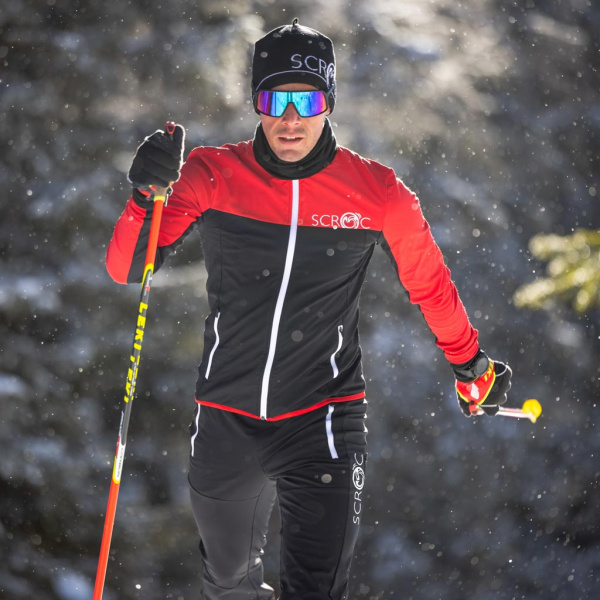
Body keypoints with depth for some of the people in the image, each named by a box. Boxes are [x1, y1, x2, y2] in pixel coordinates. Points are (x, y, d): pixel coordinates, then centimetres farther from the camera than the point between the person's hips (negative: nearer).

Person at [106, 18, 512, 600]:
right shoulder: (211, 176, -7)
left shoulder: (377, 193, -8)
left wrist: (470, 365, 22)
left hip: (322, 421, -2)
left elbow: (429, 284, 9)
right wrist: (148, 196, -28)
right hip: (226, 417, 2)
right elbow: (126, 269, -10)